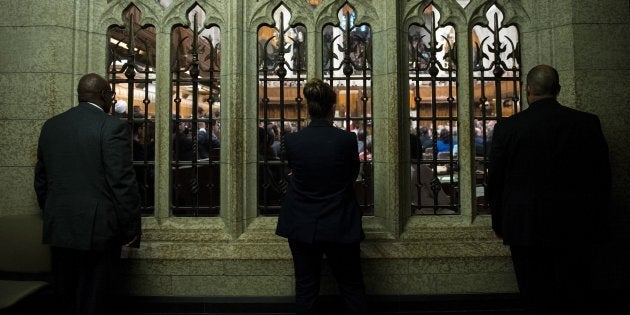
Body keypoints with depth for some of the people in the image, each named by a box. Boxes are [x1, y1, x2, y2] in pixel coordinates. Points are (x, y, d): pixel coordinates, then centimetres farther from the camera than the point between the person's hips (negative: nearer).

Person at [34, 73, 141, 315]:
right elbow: (123, 183, -16)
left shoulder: (50, 126, 8)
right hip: (97, 228, -6)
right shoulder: (112, 126, -12)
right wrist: (131, 230, -8)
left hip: (58, 229, 6)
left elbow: (41, 179, 14)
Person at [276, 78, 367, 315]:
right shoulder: (347, 139, -13)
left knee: (306, 288, 12)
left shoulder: (292, 140, -8)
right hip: (340, 228, -1)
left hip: (301, 228, 2)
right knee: (352, 288, 13)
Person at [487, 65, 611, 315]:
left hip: (526, 228, -1)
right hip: (575, 228, 2)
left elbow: (495, 181, -2)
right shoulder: (588, 123, -3)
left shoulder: (507, 127, -8)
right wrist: (597, 221, 15)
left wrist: (499, 223, 10)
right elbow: (602, 178, 3)